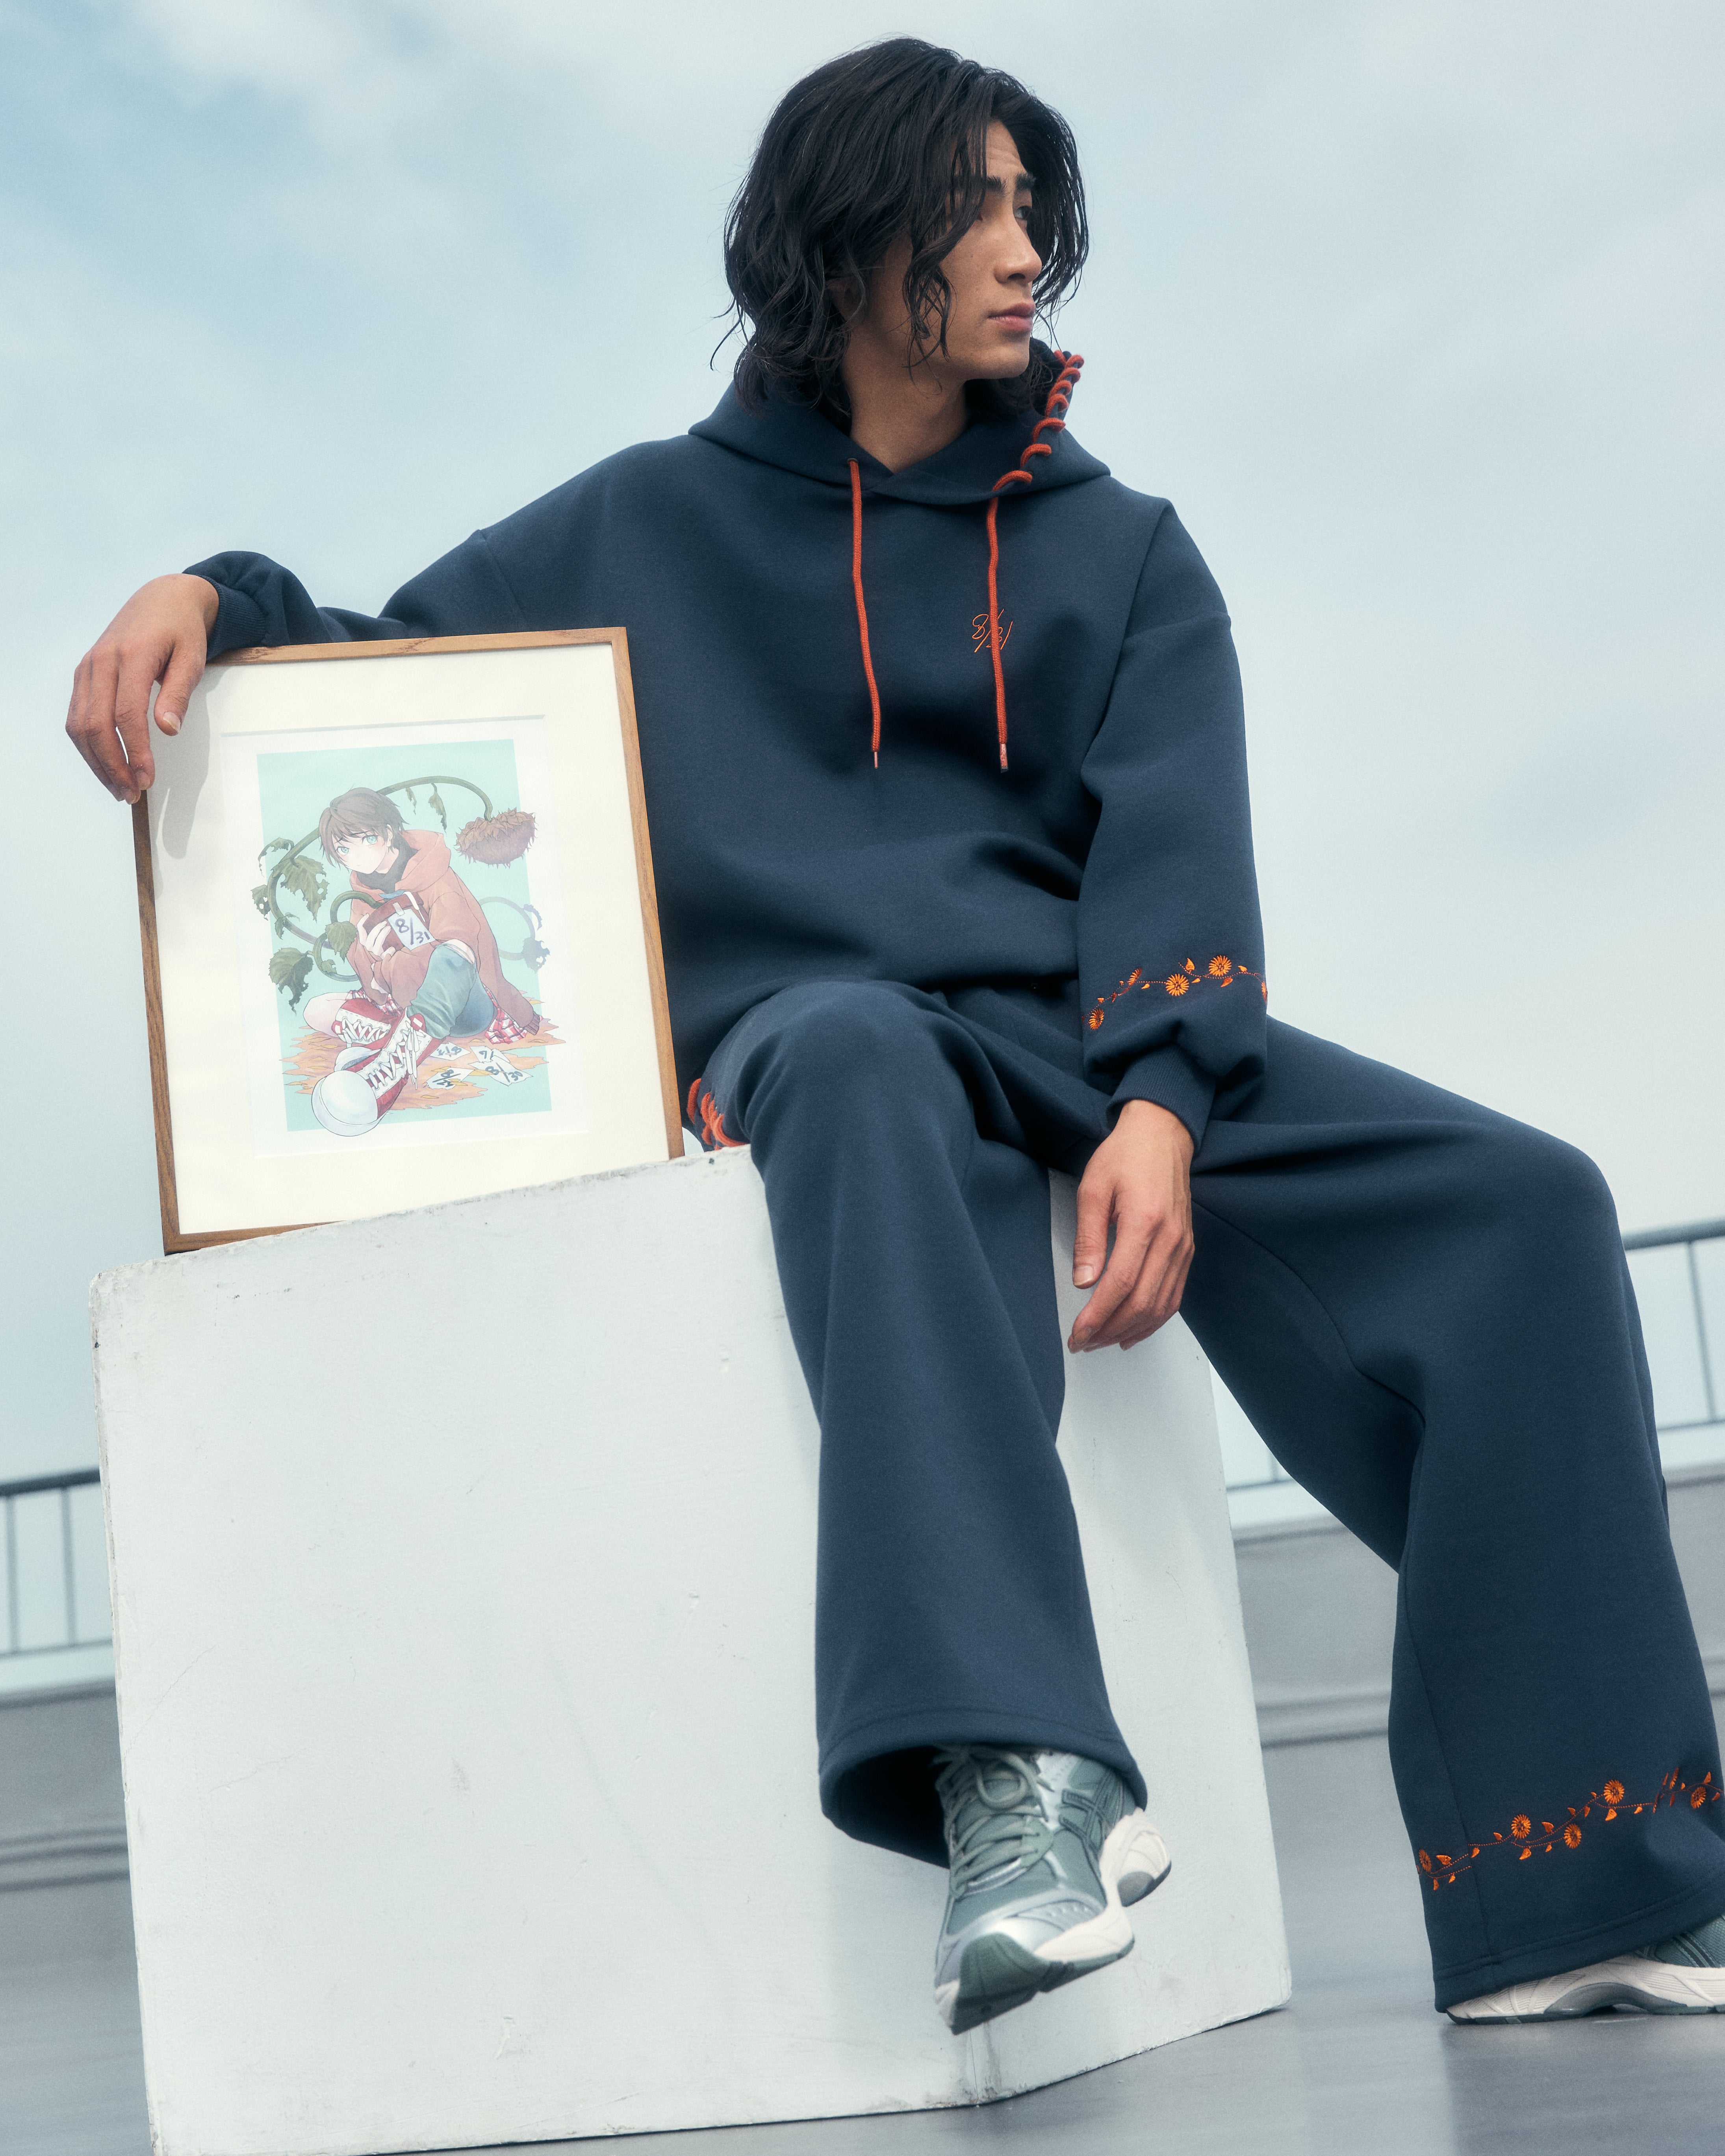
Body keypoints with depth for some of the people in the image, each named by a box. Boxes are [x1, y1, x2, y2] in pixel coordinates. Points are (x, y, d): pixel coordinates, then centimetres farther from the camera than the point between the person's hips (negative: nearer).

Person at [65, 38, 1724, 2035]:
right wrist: (207, 596, -5)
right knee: (865, 1062, -41)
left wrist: (1157, 1102, -17)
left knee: (1520, 1206, -19)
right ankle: (1021, 1767, -55)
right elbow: (375, 675, 19)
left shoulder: (1121, 554, 18)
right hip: (801, 1041, -3)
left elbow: (1172, 856, 3)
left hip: (1094, 1034, 3)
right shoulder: (655, 527, 16)